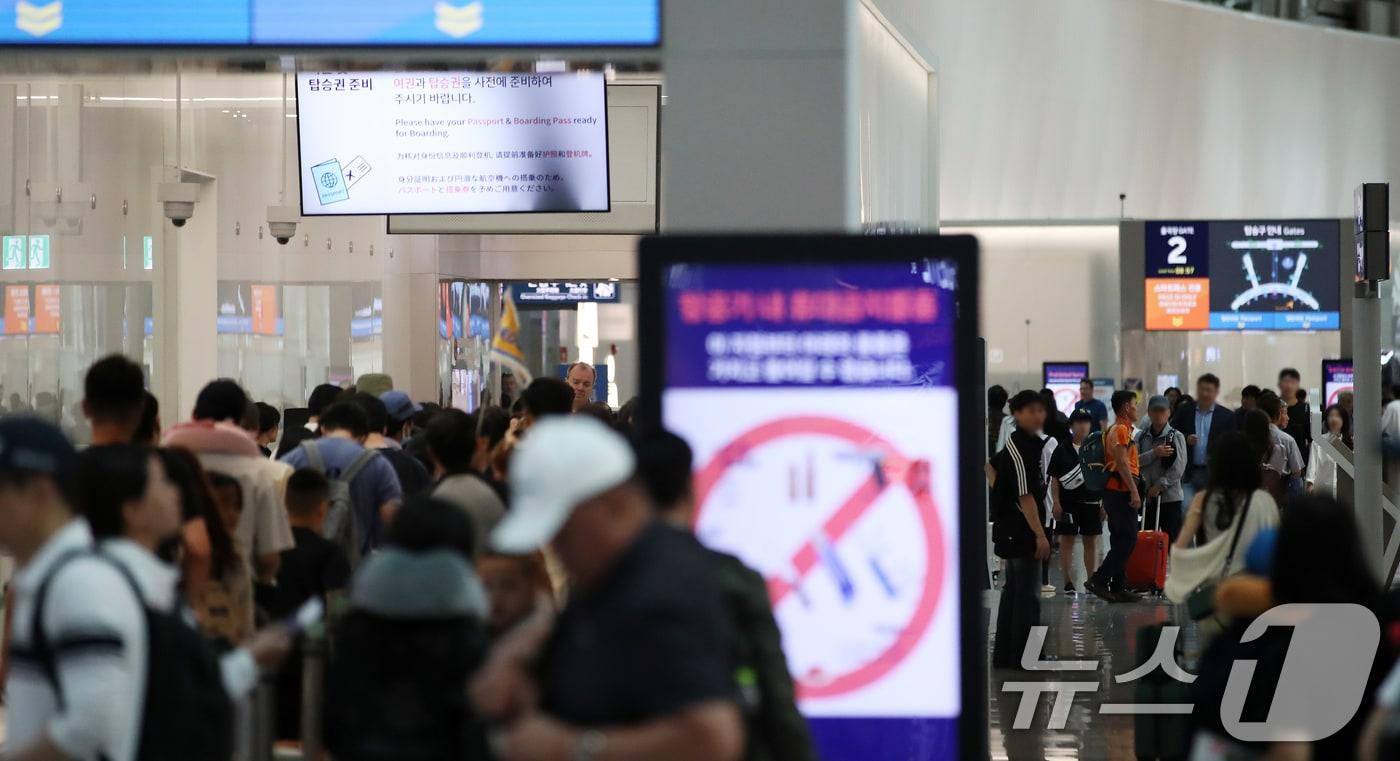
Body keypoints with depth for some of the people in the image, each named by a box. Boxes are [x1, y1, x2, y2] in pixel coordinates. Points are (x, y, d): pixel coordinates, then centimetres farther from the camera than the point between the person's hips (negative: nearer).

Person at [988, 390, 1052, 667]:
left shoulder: (1029, 443, 11)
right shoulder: (1019, 447, -19)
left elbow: (993, 465, 26)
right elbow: (1025, 496, -22)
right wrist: (1040, 535, -22)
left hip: (1010, 530, 10)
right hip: (1021, 530, -10)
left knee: (1013, 591, 14)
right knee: (1027, 594, -6)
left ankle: (1004, 656, 19)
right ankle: (1023, 659, -2)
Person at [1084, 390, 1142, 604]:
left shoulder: (1114, 429, 19)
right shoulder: (1121, 430, -11)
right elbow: (1122, 462, -19)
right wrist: (1134, 491, -22)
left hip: (1112, 490, 10)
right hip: (1121, 490, -10)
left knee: (1120, 541, 11)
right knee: (1128, 539, -11)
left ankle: (1118, 588, 12)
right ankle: (1098, 581, -14)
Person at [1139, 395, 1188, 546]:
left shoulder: (1176, 436, -4)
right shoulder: (1142, 437, 8)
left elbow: (1178, 467, -11)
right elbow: (1136, 461, -4)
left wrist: (1160, 485, -16)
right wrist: (1154, 453, -17)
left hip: (1170, 495, -4)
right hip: (1147, 496, 4)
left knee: (1173, 538, -4)